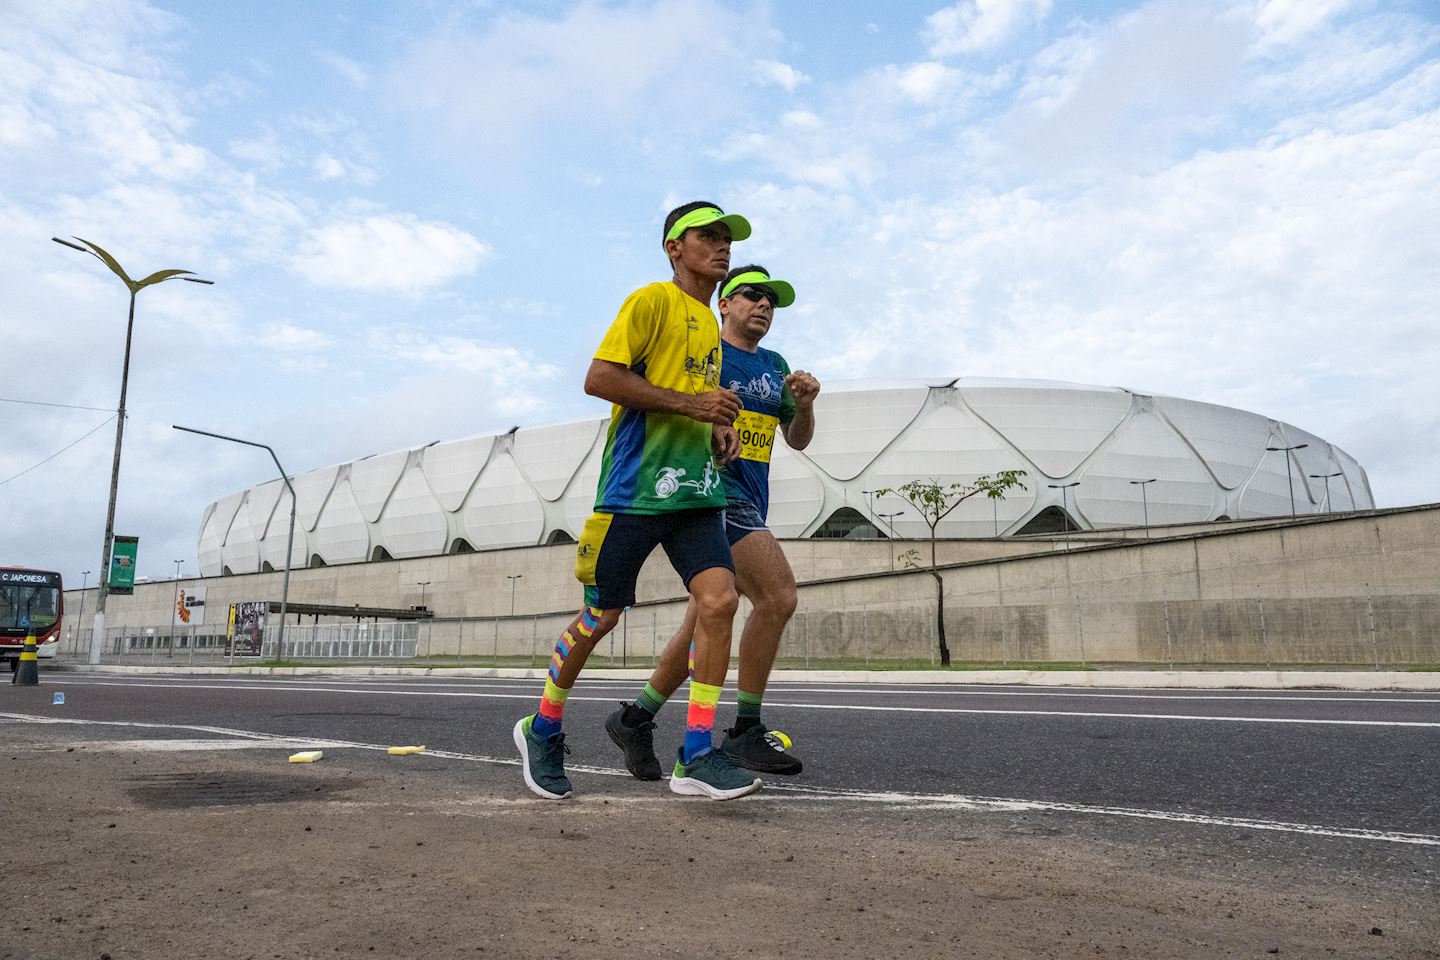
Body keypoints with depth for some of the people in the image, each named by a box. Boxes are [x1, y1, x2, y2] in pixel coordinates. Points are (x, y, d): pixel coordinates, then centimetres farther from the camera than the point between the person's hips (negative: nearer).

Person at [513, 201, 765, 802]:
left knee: (720, 598, -11)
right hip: (635, 484, -7)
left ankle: (695, 756, -4)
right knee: (602, 614, 1)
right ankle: (542, 729, 24)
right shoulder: (652, 300, -2)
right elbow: (600, 378, -13)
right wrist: (689, 403, -17)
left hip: (695, 487, 7)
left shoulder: (710, 324, 22)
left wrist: (717, 423, 12)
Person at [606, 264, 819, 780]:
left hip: (749, 501, 8)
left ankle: (635, 718, 20)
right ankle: (745, 732, -11)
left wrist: (804, 404, -2)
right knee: (777, 593, -21)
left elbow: (798, 440, 18)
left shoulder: (774, 365, 21)